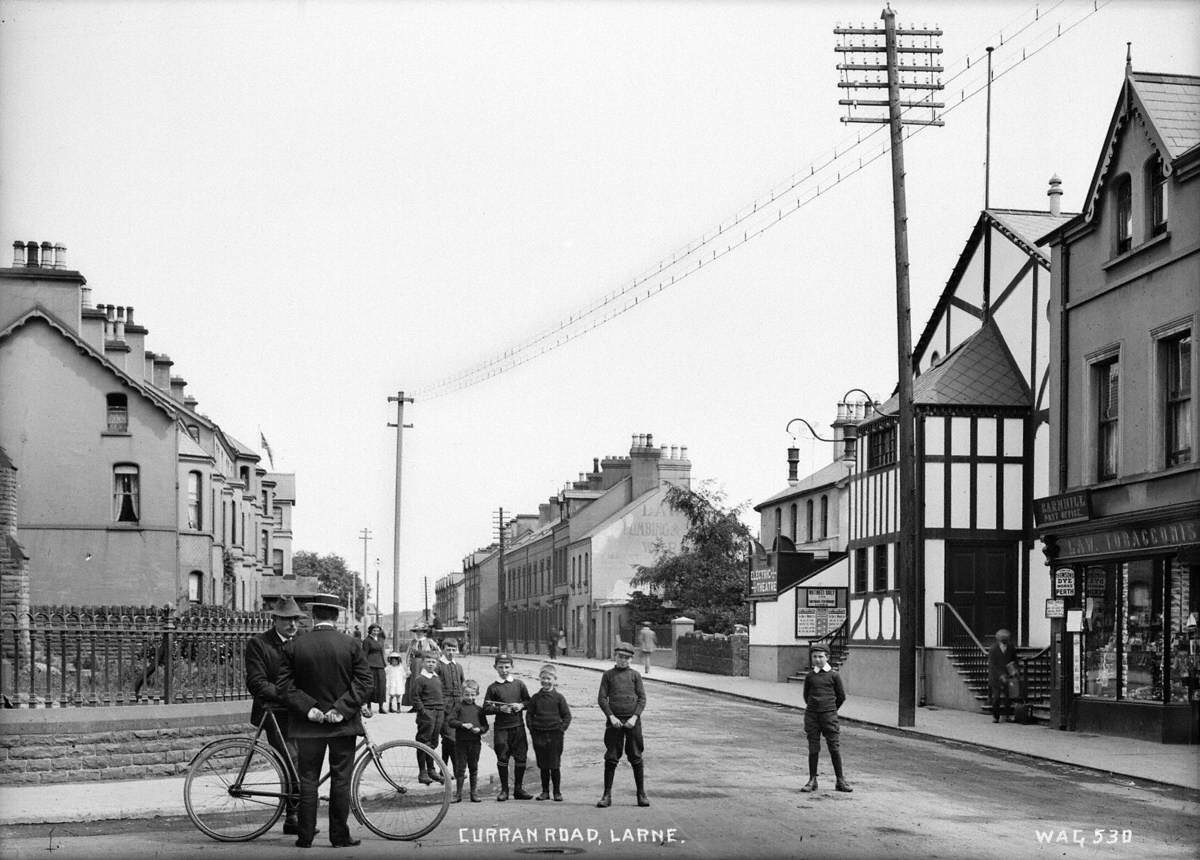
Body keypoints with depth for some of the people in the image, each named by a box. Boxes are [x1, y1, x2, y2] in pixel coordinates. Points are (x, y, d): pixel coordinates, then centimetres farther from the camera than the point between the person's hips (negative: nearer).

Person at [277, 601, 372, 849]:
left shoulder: (294, 646, -1)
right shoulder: (351, 645, -4)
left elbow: (285, 685, -5)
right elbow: (364, 682, -9)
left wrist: (308, 708, -8)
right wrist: (341, 709, -10)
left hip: (308, 725, 1)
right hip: (343, 725, -1)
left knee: (308, 780, 8)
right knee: (341, 780, 5)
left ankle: (305, 836, 9)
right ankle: (340, 836, 6)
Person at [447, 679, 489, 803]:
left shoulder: (479, 710, 8)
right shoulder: (459, 707, 2)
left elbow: (485, 726, 9)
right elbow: (450, 721, -6)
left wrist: (479, 729, -12)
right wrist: (463, 725, -18)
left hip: (475, 742, 2)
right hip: (461, 741, -2)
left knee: (474, 768, 8)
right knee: (460, 768, 2)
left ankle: (474, 794, 16)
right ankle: (458, 794, 10)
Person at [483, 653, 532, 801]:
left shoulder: (519, 684, 8)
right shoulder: (493, 687, 2)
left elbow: (528, 701, 15)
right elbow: (486, 708, 0)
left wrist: (521, 705, -6)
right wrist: (500, 708, -15)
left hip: (518, 726, 2)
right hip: (501, 728, -2)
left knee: (521, 758, 2)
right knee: (502, 759, -1)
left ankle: (518, 788, 14)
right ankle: (504, 790, 10)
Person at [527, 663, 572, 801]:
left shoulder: (559, 697, -1)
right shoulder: (535, 697, 5)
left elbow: (567, 715, 2)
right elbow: (529, 714, 10)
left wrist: (562, 728, -7)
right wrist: (532, 729, 0)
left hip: (555, 734, -2)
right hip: (539, 735, 2)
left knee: (555, 766, 1)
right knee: (543, 766, 8)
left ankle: (557, 792, 10)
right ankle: (545, 791, 16)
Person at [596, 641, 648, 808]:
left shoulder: (635, 675, 7)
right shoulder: (608, 675, 6)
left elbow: (642, 699, 3)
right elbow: (601, 699, 2)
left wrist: (635, 717, -10)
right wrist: (611, 716, -10)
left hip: (632, 720, 0)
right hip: (614, 720, 0)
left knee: (636, 757, 3)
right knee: (611, 758, 0)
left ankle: (641, 794, 10)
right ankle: (607, 795, 5)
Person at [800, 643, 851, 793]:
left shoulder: (833, 675, 1)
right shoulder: (809, 676, 7)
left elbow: (841, 696, 9)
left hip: (829, 714, -2)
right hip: (811, 714, 2)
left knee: (834, 747, -2)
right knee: (813, 748, 3)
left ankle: (840, 780, 5)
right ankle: (812, 780, 9)